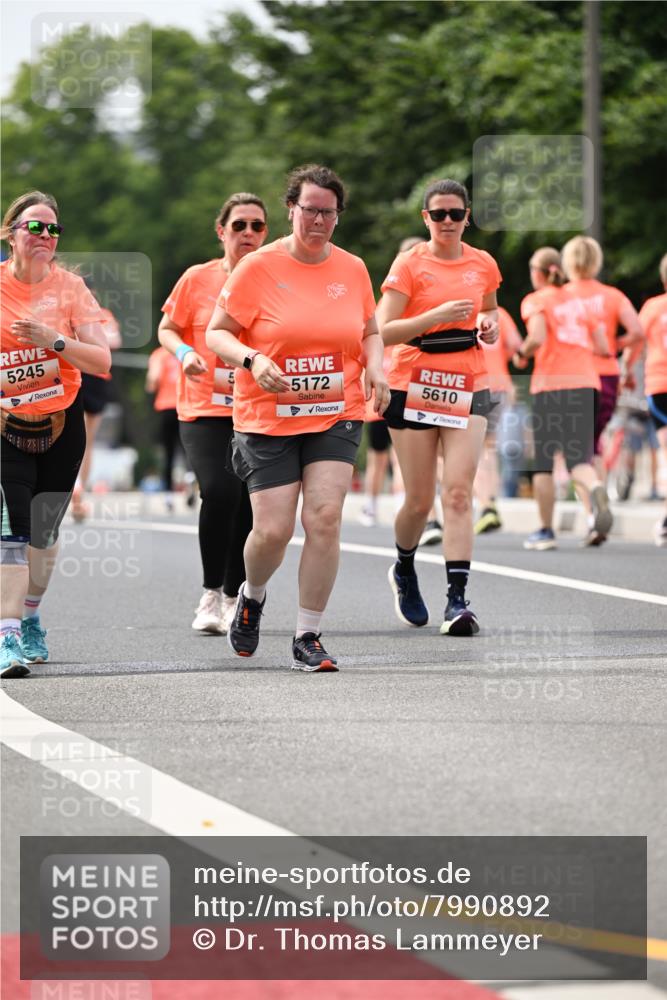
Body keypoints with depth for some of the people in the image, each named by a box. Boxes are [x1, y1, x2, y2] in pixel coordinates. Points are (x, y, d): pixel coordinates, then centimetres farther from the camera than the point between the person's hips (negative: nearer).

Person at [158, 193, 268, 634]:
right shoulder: (198, 279, 0)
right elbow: (168, 329, 9)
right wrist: (185, 353, -11)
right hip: (205, 410, -2)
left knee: (248, 506, 2)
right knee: (220, 490, -22)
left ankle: (232, 598, 21)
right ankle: (211, 592, -6)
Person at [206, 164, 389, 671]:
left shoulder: (352, 269, 6)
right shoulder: (258, 267, -5)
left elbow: (370, 332, 20)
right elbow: (216, 333, -2)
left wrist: (375, 369, 0)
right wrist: (252, 360, -20)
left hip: (336, 415, 2)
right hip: (268, 416, -2)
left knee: (325, 517, -13)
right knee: (273, 530, -5)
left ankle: (308, 637, -2)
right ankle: (252, 596, 31)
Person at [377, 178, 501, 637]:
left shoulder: (484, 264, 7)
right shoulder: (410, 264, -4)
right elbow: (384, 330, -11)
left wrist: (490, 324, 4)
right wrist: (437, 315, -23)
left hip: (468, 387, 2)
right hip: (414, 386, -2)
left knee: (459, 492, -13)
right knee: (420, 501, 3)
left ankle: (458, 599, -17)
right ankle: (404, 571, 34)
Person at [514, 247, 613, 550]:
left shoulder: (536, 300, 2)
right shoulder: (578, 301, 17)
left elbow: (537, 337, -16)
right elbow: (603, 348, 13)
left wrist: (521, 354, 2)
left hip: (551, 384, -4)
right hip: (585, 384, 4)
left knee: (543, 461, 8)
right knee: (578, 458, 1)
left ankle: (546, 531, 12)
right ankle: (597, 492, -32)